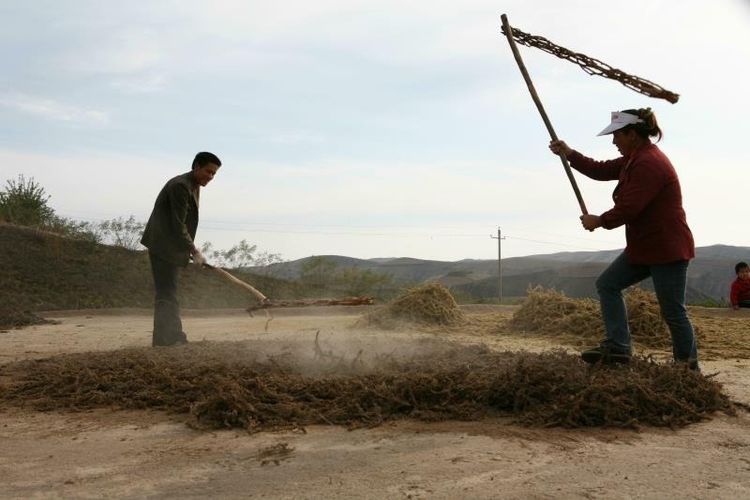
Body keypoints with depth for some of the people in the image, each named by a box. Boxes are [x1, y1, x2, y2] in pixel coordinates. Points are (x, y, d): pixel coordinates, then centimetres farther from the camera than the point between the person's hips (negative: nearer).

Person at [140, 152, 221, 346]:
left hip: (172, 249, 10)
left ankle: (174, 338, 20)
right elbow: (178, 225, -21)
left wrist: (191, 248, 11)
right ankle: (164, 341, -6)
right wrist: (194, 252, -19)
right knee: (167, 296, -9)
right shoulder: (180, 186, -18)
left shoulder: (193, 187, 12)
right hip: (163, 247, -10)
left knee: (169, 295, 14)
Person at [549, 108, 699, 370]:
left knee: (673, 312, -1)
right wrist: (569, 153, 10)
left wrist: (599, 221, -8)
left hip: (667, 249, -10)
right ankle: (617, 347, 5)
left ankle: (689, 366, 15)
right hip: (643, 245, 11)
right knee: (607, 284, 6)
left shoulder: (649, 163, -21)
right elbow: (601, 170, 16)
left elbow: (628, 209, -24)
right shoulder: (635, 159, 11)